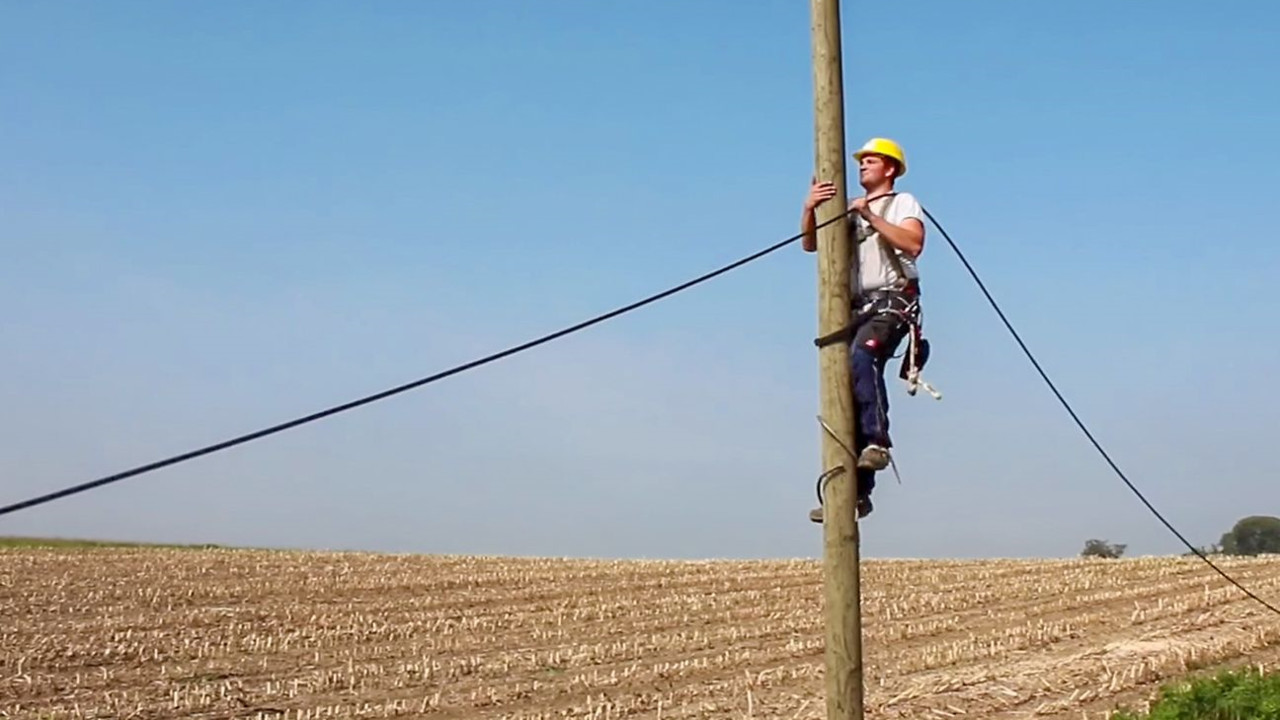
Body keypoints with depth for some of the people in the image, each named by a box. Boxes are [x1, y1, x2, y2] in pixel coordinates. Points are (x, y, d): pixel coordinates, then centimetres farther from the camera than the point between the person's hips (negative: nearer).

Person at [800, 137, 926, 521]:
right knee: (845, 396, -2)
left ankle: (877, 441, -36)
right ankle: (856, 491, 0)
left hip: (892, 302, -6)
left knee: (861, 355, -37)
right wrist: (810, 208, -4)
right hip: (857, 308, 6)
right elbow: (810, 244, 14)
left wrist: (871, 216, -14)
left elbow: (913, 245, -10)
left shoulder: (903, 202, 10)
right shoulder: (850, 211, 26)